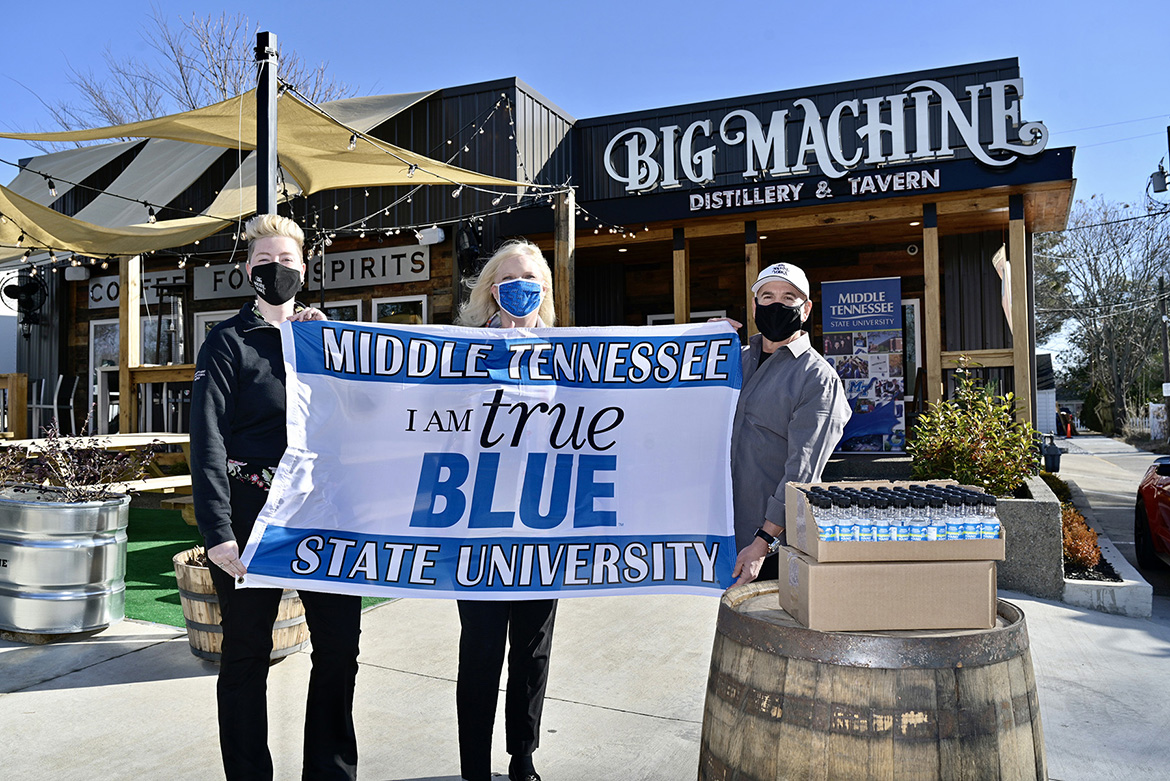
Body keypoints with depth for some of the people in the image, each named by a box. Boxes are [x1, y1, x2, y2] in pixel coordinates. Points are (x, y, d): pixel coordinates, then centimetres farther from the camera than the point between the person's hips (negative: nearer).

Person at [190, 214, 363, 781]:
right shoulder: (229, 341, 1)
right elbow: (208, 441, -7)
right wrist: (217, 532, -16)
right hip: (253, 514, -3)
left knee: (341, 644, 7)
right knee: (247, 655, 8)